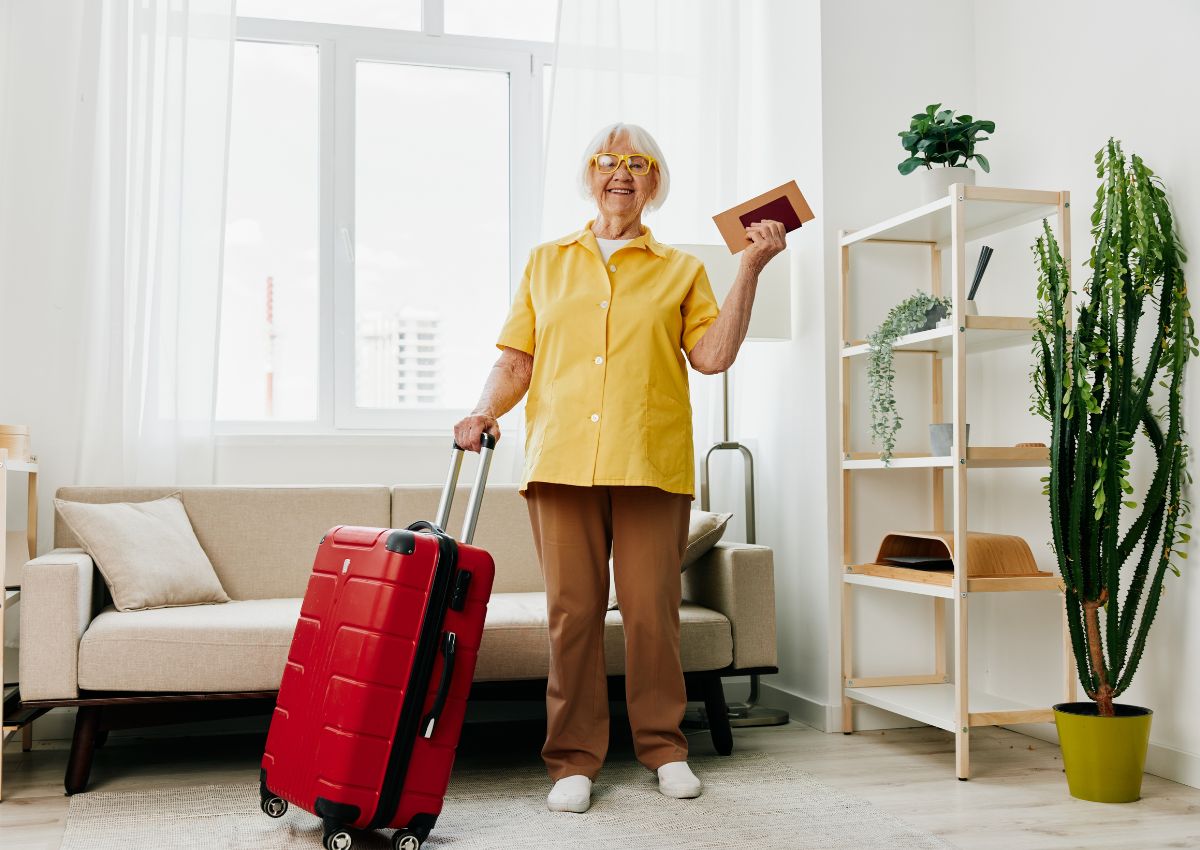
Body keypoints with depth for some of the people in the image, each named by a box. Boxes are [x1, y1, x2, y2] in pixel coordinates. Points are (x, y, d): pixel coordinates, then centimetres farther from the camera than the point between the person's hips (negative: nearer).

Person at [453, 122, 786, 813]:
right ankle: (575, 759, 11)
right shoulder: (547, 263, 19)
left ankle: (665, 747, 18)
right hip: (563, 461, 1)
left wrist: (750, 269, -1)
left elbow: (712, 356, 1)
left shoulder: (680, 270, 15)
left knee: (653, 609, 1)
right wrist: (486, 410, -2)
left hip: (651, 463, -1)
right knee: (572, 611, 0)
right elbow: (516, 361, 15)